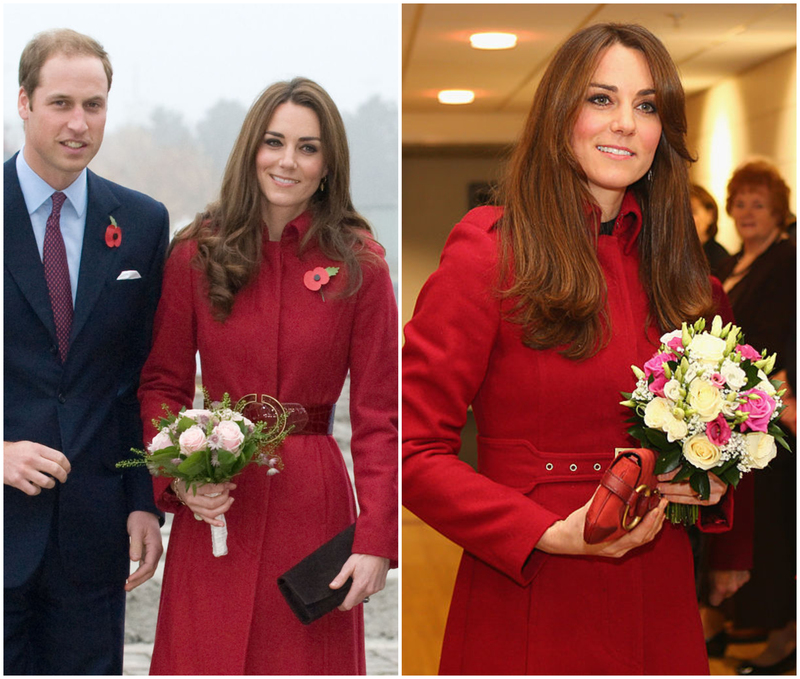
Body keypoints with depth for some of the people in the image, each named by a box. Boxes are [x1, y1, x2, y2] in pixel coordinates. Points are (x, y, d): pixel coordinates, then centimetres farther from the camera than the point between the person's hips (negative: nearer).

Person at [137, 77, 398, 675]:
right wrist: (178, 477, -9)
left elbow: (379, 415, -2)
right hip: (214, 503, 1)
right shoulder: (197, 254, 2)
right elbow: (162, 384, 8)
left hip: (312, 502, -1)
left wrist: (376, 539, -9)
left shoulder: (358, 267, -2)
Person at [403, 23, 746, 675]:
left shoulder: (679, 268, 7)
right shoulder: (493, 249, -10)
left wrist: (716, 482, -4)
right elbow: (412, 449, -13)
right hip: (529, 612, -5)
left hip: (658, 607, 5)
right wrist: (551, 534, -21)